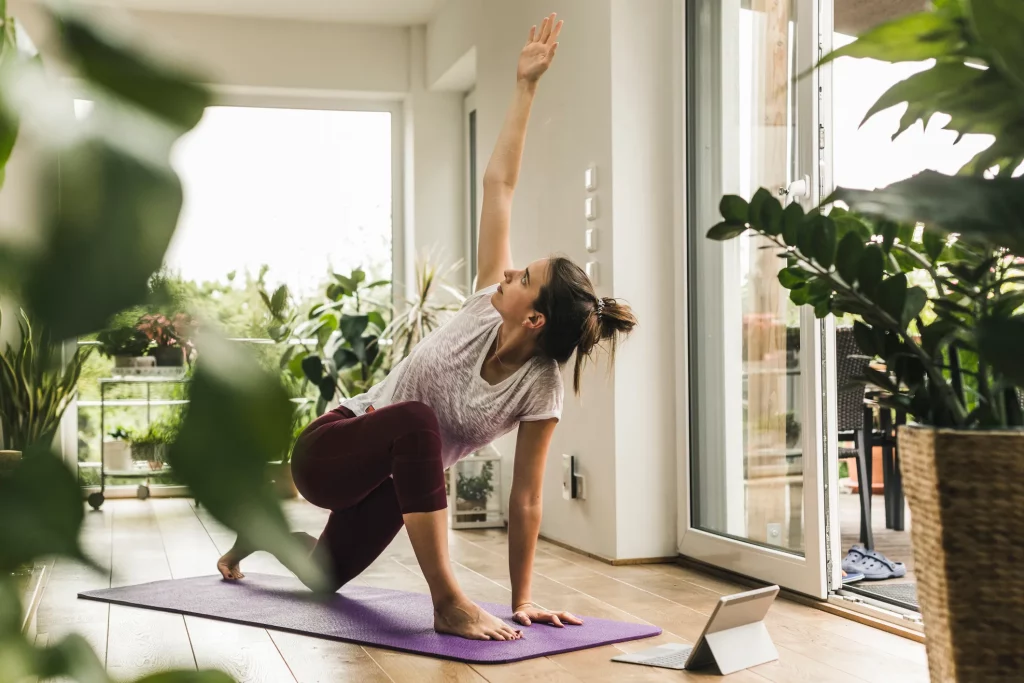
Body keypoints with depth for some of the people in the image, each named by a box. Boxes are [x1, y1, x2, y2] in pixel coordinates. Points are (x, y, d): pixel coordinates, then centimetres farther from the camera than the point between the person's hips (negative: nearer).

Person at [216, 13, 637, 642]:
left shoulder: (540, 390, -22)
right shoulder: (488, 305, -20)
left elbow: (526, 498, -17)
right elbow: (499, 184, -17)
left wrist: (523, 600, -17)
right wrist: (525, 85, -16)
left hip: (392, 479, 2)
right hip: (330, 451, -2)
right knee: (417, 421, -38)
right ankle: (449, 603, -33)